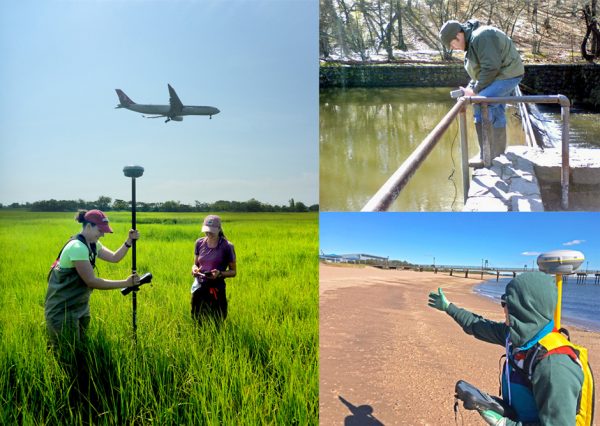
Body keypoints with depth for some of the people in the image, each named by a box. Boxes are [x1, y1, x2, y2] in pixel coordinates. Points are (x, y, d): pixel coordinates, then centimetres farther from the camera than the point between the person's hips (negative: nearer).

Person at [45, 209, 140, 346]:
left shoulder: (92, 244, 4)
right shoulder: (77, 247, -25)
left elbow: (114, 257, 4)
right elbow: (92, 281, -26)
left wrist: (129, 241, -10)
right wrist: (125, 283, -24)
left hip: (80, 306, 9)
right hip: (62, 310, -9)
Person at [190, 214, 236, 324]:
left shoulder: (227, 246, -9)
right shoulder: (199, 243, 3)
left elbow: (233, 272, -2)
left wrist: (220, 273, -20)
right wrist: (194, 269, -8)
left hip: (216, 289, -3)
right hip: (198, 287, 4)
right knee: (197, 322, 10)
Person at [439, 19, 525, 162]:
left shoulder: (480, 37, -22)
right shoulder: (471, 40, 12)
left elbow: (491, 68, -26)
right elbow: (478, 69, 17)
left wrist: (475, 90, -19)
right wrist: (470, 87, 3)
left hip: (506, 74, -11)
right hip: (502, 75, 11)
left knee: (481, 106, -19)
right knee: (496, 112, 16)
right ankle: (499, 152, 28)